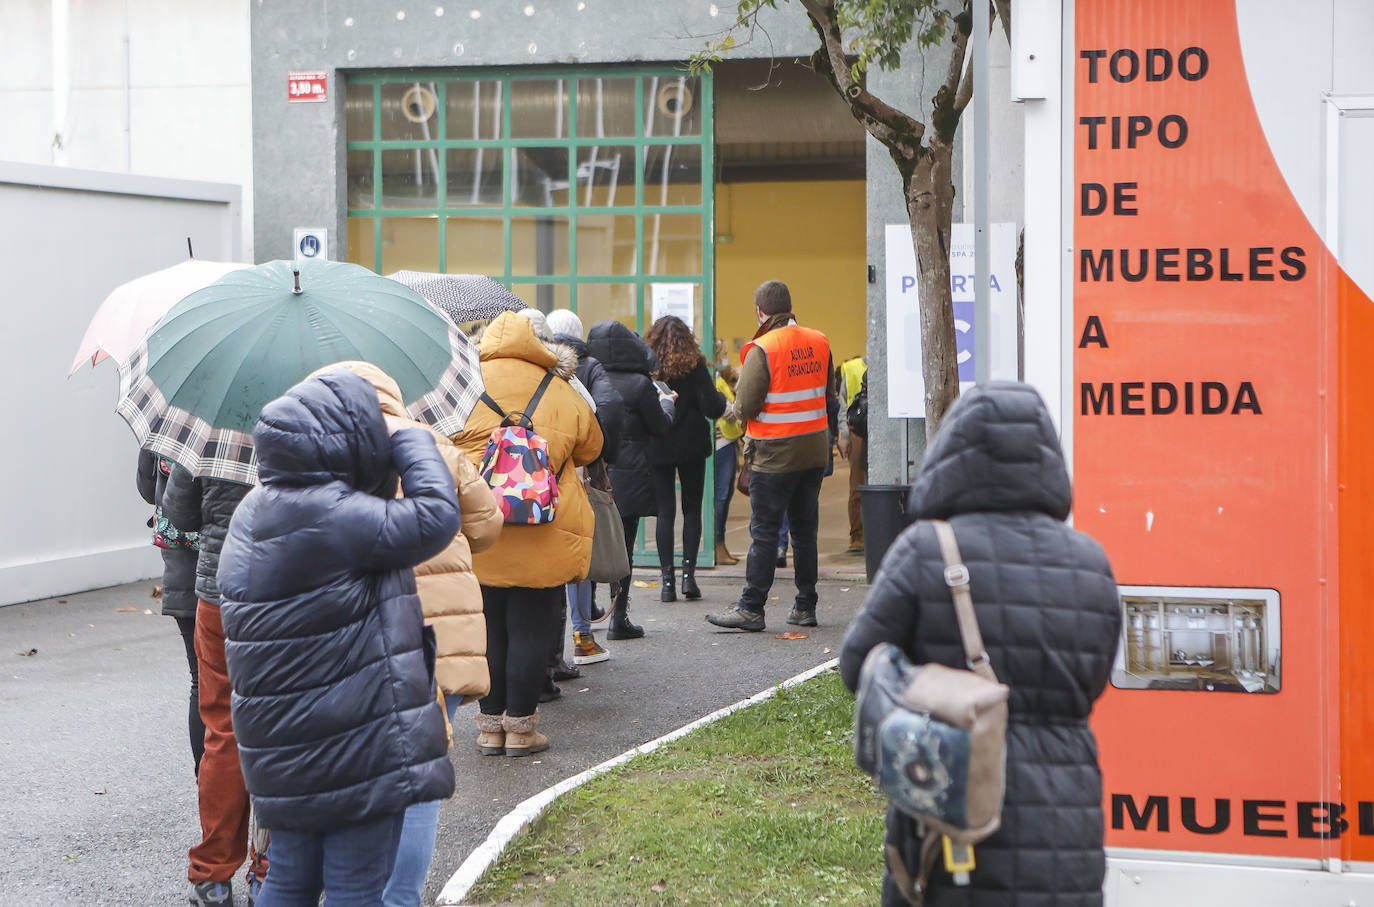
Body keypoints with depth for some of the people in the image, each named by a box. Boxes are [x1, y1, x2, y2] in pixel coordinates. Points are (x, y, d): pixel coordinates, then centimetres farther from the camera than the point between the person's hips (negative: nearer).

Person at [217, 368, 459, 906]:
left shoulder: (253, 512, 7)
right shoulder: (333, 516, -22)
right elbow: (435, 517, -19)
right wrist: (412, 441, -6)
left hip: (285, 754, 9)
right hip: (354, 751, -9)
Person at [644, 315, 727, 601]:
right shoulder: (694, 366, -6)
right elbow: (713, 408, -10)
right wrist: (722, 399, 10)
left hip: (657, 449, 0)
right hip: (691, 447, 0)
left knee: (665, 512, 4)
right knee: (692, 509, 11)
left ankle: (667, 580, -2)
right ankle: (688, 572, 2)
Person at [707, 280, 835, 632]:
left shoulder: (762, 349, -14)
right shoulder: (819, 342, 5)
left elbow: (745, 406, -15)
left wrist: (740, 385, 4)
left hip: (775, 454, -6)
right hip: (815, 450, 6)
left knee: (764, 533, -1)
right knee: (805, 530, 12)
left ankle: (751, 608, 2)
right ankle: (805, 606, 16)